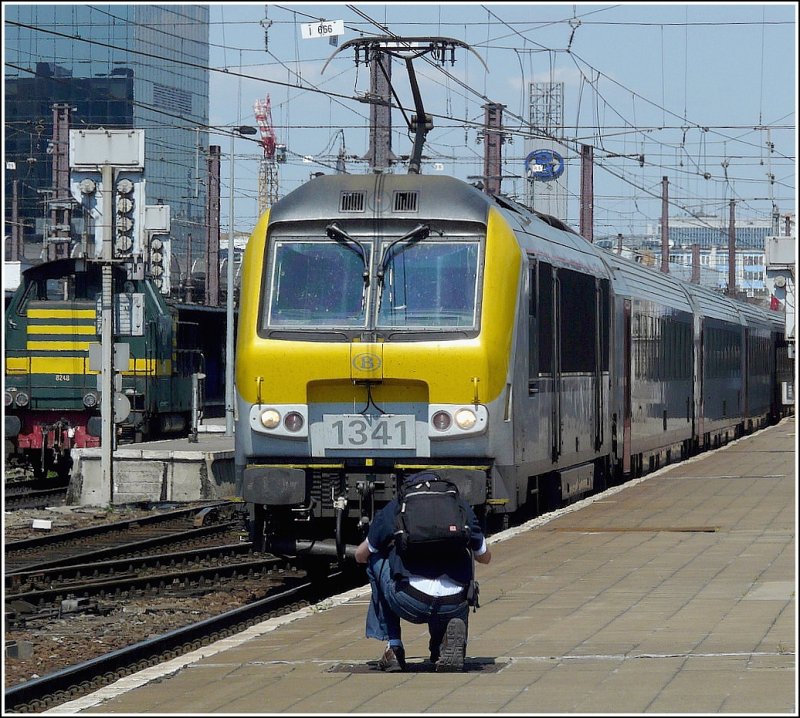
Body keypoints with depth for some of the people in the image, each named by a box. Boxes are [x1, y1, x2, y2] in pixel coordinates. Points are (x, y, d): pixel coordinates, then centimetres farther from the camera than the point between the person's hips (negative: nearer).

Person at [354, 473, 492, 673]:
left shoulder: (395, 507, 18)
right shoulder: (461, 506, 20)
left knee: (376, 560, 28)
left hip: (409, 603, -2)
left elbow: (360, 555, 31)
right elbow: (485, 557, 33)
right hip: (452, 607, 2)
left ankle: (392, 648, 21)